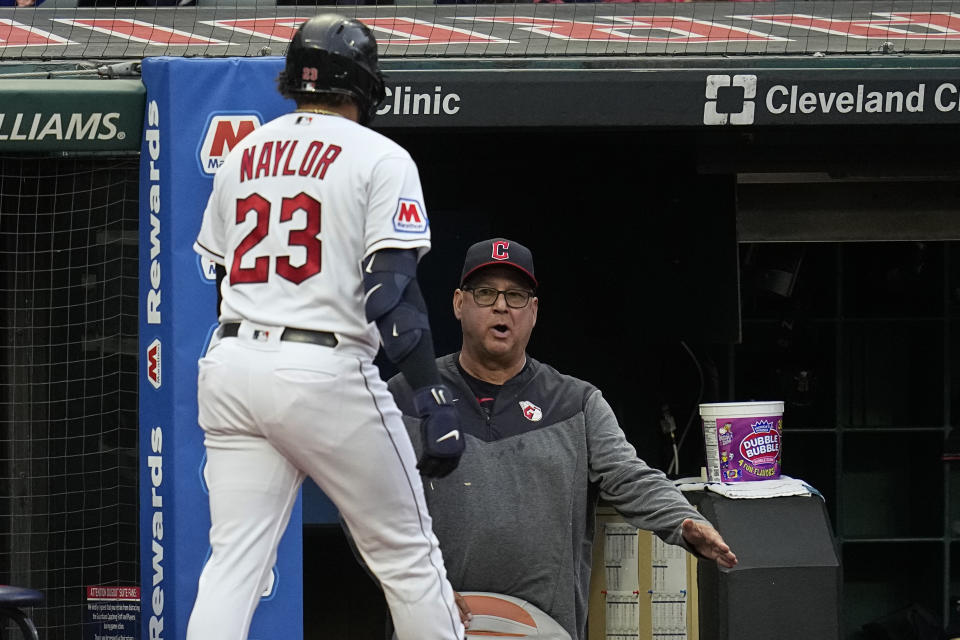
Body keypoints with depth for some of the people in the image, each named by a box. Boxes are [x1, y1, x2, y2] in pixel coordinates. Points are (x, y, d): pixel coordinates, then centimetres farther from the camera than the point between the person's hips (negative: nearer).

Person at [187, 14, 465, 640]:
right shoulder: (380, 158, -3)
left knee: (233, 562, 3)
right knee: (409, 554, 6)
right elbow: (393, 288, -14)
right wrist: (434, 397, -16)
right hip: (324, 371, -5)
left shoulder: (244, 154, 15)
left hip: (230, 362, 5)